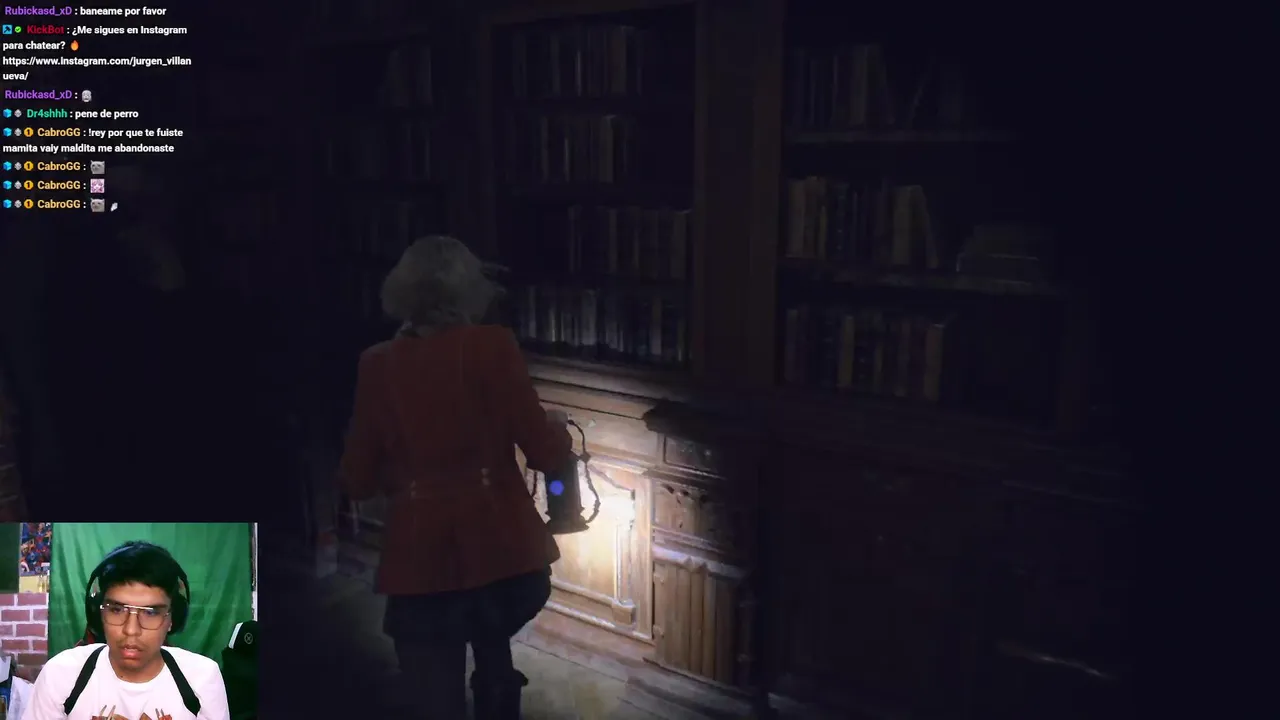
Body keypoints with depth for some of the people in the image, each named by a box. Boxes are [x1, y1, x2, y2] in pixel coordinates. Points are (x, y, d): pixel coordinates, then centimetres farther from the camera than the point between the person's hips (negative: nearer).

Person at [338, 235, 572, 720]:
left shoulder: (376, 364, 0)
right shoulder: (492, 346, -7)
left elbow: (357, 481, 5)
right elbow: (546, 453, -6)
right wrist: (558, 427, 16)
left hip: (421, 556, 0)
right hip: (499, 547, 0)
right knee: (494, 661, 29)